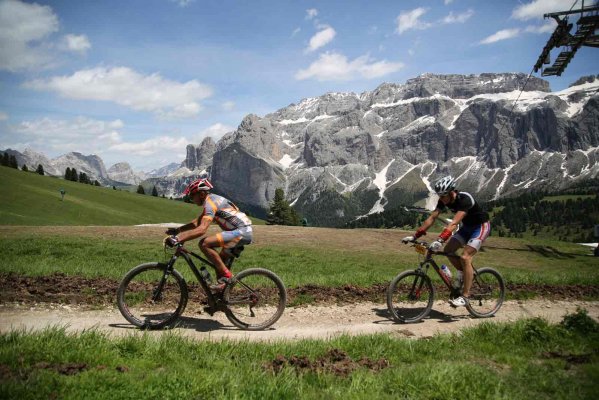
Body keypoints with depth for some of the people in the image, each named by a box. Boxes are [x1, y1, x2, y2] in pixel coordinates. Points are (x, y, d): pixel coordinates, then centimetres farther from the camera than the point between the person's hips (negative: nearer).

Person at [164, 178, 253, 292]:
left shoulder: (210, 202, -15)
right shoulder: (211, 200, 17)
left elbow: (201, 229, -28)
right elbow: (197, 222, 22)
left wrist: (178, 239, -31)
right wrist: (177, 230, 13)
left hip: (241, 232, -11)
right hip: (244, 232, 11)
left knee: (204, 243, -20)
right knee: (218, 262, 17)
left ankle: (226, 275, -13)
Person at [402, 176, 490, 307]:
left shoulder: (464, 199, -33)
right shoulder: (444, 200, -11)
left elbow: (454, 222, -43)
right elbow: (432, 218, -13)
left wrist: (440, 240, -54)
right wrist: (415, 236, -20)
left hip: (481, 226, -7)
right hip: (467, 227, 7)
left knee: (465, 257, -20)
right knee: (448, 250, -9)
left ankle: (465, 297, -15)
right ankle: (463, 272, 16)